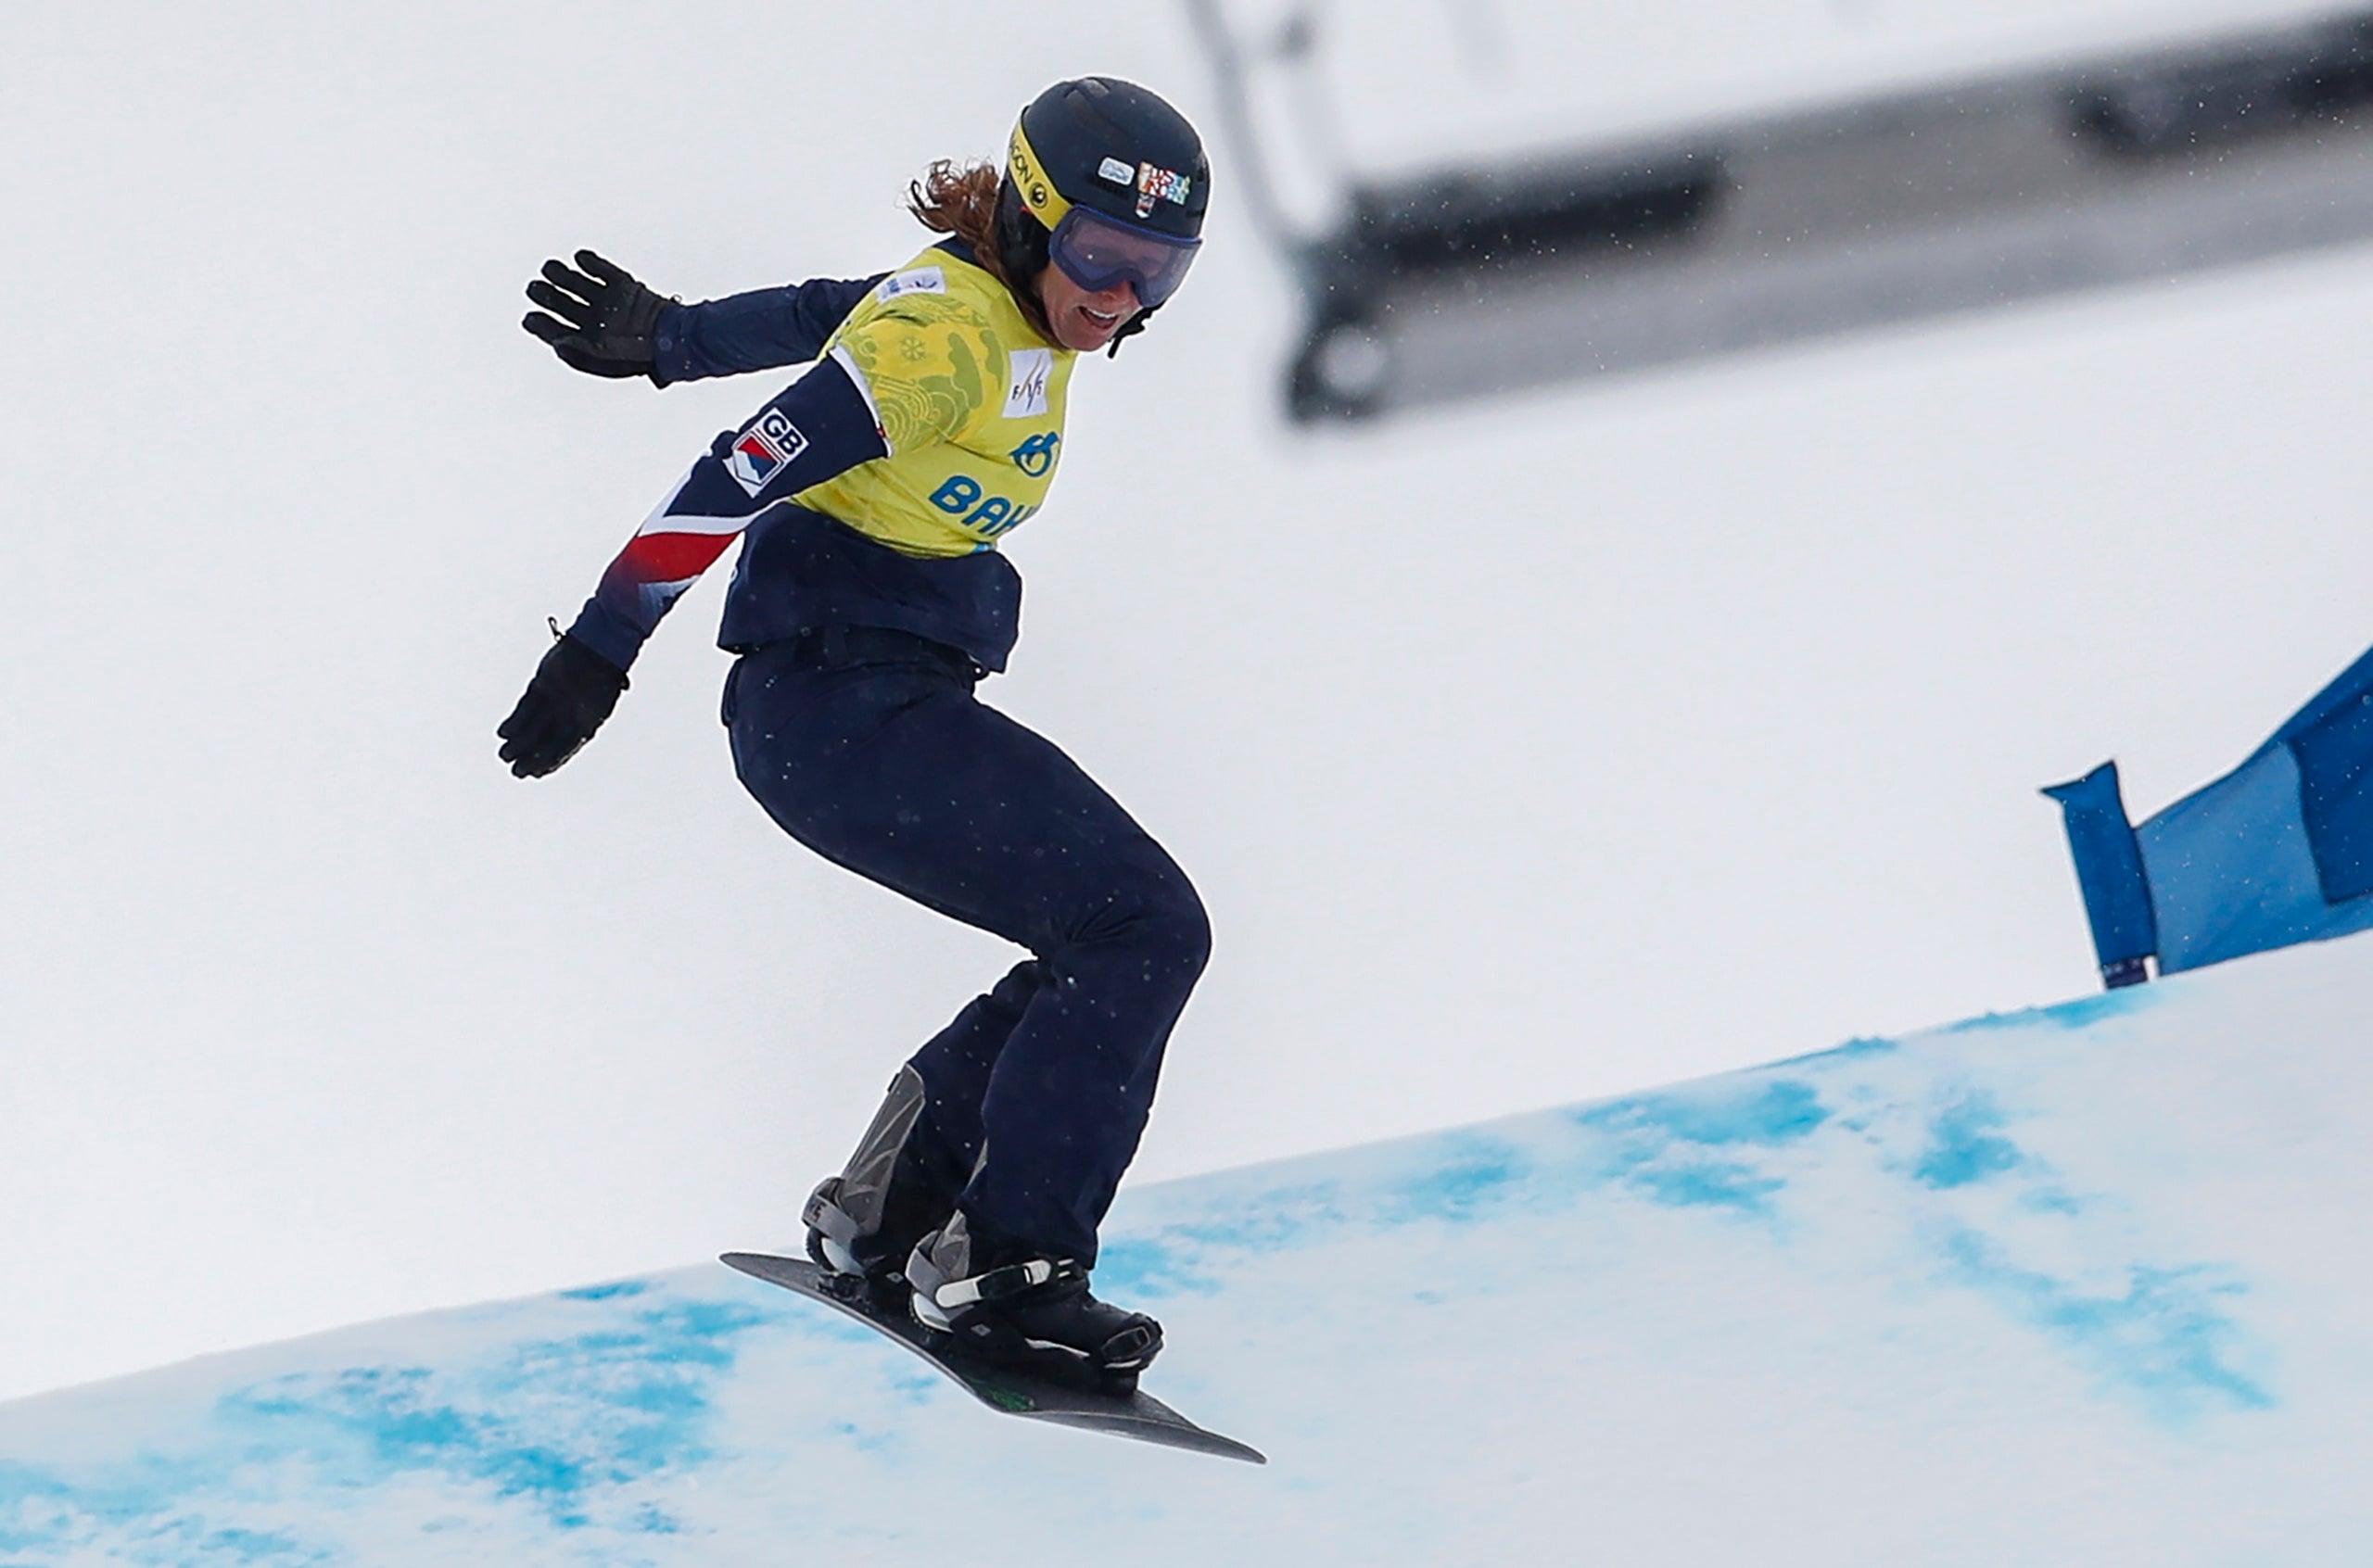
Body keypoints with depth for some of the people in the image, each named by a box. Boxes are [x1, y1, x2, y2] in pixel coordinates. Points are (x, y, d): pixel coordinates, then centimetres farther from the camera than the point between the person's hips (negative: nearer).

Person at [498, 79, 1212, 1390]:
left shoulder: (1016, 311, 10)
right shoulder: (943, 333, -18)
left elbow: (825, 316, 24)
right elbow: (739, 478, -21)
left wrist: (664, 341, 37)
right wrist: (602, 647, -20)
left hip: (895, 704, 10)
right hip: (843, 705, -10)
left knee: (1111, 959, 10)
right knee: (1146, 930, -15)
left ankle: (887, 1213, 15)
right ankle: (1002, 1267, -17)